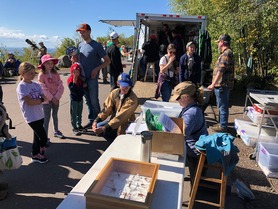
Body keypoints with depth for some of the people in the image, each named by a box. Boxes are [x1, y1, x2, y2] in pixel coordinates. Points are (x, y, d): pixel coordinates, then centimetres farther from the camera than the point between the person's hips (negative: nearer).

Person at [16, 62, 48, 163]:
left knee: (37, 135, 16)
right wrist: (40, 99, -8)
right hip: (31, 116, -6)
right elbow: (29, 102, -20)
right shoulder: (21, 86, -12)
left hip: (39, 115, 6)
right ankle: (40, 150, 22)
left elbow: (44, 98, 1)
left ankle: (35, 154, 32)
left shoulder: (36, 84, 7)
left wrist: (35, 101, -16)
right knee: (43, 136, -4)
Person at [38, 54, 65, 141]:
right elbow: (43, 88, -15)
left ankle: (56, 131, 37)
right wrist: (51, 98, -15)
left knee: (55, 116, 19)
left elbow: (61, 85, -3)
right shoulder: (41, 75, -11)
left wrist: (57, 97, -12)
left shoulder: (55, 73, 2)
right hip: (46, 100, -5)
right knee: (46, 118, -2)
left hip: (56, 99, 5)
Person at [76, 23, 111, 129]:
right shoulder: (80, 45, 11)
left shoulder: (96, 46, -7)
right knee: (88, 101, 13)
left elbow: (107, 61, -6)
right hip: (83, 78, 6)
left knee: (94, 101, -2)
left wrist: (97, 69, -17)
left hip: (92, 78, -6)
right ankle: (91, 120, 23)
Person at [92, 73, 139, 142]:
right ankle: (115, 140, 8)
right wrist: (96, 121, -16)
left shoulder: (132, 99, -24)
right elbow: (107, 108, -3)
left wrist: (104, 128, -30)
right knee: (98, 126, -14)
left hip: (125, 124, -6)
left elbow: (121, 117, -28)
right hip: (114, 120, 6)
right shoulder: (114, 93, -6)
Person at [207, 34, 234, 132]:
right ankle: (221, 123, 30)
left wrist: (213, 84, -23)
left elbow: (221, 71, -24)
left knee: (223, 106, -2)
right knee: (222, 106, 18)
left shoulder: (226, 53, -17)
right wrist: (215, 84, 21)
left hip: (222, 85, -10)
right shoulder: (225, 53, 17)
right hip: (221, 85, 10)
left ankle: (223, 126, 8)